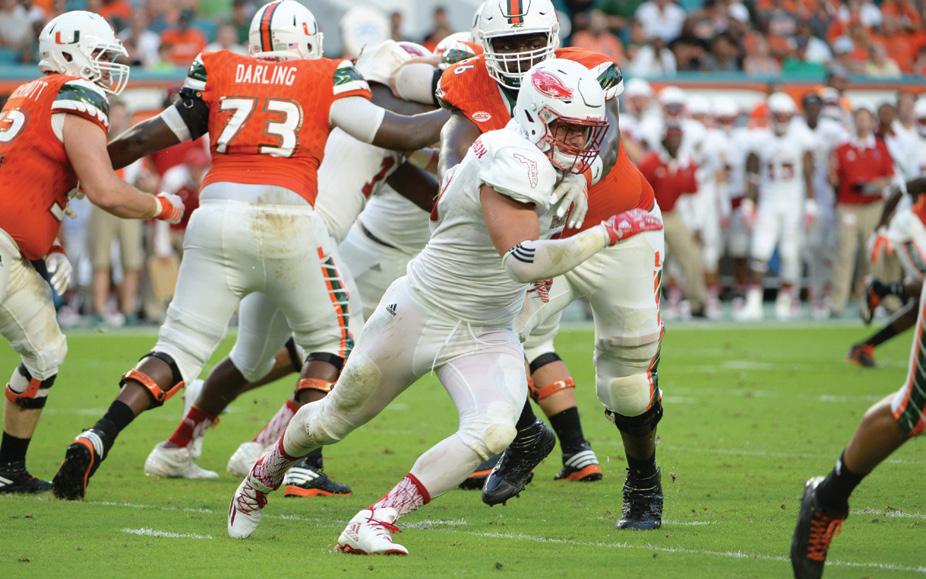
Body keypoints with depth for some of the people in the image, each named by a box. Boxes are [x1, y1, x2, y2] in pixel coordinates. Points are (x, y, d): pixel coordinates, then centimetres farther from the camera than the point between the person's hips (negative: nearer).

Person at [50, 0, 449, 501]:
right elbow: (404, 135, 10)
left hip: (216, 219, 2)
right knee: (329, 343, 18)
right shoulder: (327, 80, 10)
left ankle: (97, 440, -11)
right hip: (284, 221, -2)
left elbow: (148, 138, 21)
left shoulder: (217, 72, 17)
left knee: (180, 348, 7)